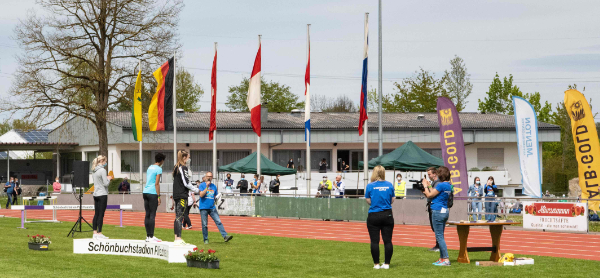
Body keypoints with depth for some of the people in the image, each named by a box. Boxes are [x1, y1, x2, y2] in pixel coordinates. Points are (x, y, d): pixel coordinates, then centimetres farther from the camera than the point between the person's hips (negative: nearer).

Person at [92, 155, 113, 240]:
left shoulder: (94, 171, 13)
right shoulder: (102, 170, -12)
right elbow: (106, 183, -14)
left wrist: (107, 178, 17)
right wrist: (109, 178, 4)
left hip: (96, 194, 8)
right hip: (102, 194, -8)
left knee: (96, 214, 10)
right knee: (101, 214, -6)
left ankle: (95, 233, 11)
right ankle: (99, 233, -7)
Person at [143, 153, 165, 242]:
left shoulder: (150, 167, 17)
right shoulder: (158, 169, -7)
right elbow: (156, 184, -11)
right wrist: (159, 196, -9)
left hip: (145, 192, 8)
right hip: (153, 193, -8)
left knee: (147, 215, 9)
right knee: (152, 215, -6)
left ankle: (148, 236, 12)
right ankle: (151, 237, -8)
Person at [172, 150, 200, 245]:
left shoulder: (176, 168, 15)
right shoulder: (183, 168, -12)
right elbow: (186, 183, -14)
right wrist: (197, 190, -3)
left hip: (176, 195, 9)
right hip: (182, 196, -9)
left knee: (177, 217, 11)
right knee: (180, 217, -10)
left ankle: (177, 238, 14)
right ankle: (178, 239, -13)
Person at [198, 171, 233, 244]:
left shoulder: (214, 186, 13)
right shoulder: (202, 185, 1)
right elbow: (201, 195, -12)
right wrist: (207, 187, -17)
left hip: (212, 208, 3)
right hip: (203, 208, -3)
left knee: (218, 221, -9)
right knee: (204, 224, 0)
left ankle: (225, 236, -15)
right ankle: (206, 240, 10)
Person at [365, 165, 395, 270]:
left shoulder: (370, 186, -7)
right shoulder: (389, 185, -1)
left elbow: (368, 201, -2)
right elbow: (392, 200, 5)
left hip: (374, 216, -2)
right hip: (387, 215, 2)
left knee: (374, 241, 4)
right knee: (387, 240, 6)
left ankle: (376, 264, 4)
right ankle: (386, 264, 6)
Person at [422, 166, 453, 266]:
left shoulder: (441, 185, -17)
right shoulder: (448, 185, 10)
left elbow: (429, 195, -10)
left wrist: (425, 186, 5)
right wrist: (429, 186, 25)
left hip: (438, 211, -9)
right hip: (445, 211, 9)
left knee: (439, 236, -6)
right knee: (440, 236, 15)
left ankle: (446, 259, -9)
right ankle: (442, 258, 19)